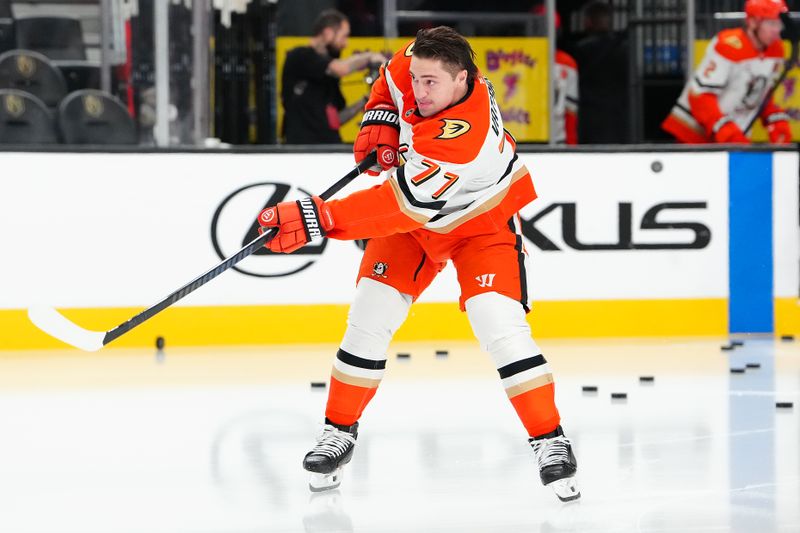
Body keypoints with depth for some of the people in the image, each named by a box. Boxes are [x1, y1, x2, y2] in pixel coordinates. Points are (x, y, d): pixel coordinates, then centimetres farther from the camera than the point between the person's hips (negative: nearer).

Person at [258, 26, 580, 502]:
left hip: (482, 219, -6)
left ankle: (550, 441, -8)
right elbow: (395, 74, 7)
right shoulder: (421, 62, -21)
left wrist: (316, 219, -45)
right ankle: (340, 432, 10)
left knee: (501, 327, -20)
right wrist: (381, 120, -9)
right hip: (413, 215, 6)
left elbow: (400, 204, -42)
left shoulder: (464, 138, -40)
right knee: (370, 316, -2)